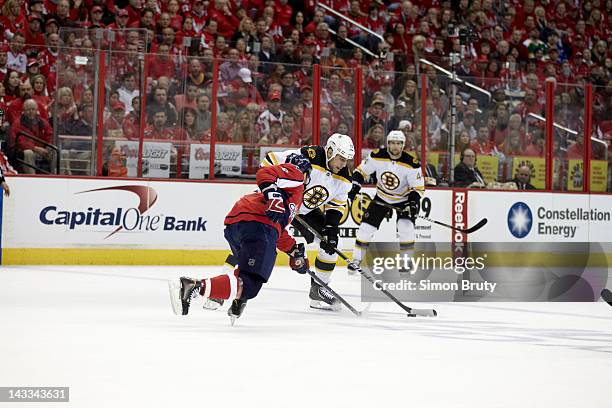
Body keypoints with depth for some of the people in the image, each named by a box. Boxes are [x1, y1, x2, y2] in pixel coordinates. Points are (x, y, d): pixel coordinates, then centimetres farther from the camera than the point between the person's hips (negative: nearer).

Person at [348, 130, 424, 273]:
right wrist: (354, 187, -19)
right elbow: (361, 171, -5)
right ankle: (356, 260, 9)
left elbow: (418, 187, -17)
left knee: (406, 228, -21)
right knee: (366, 227, -4)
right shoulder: (377, 156, -18)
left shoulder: (411, 163, -23)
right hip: (382, 197, 2)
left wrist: (413, 202, -32)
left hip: (403, 199, -2)